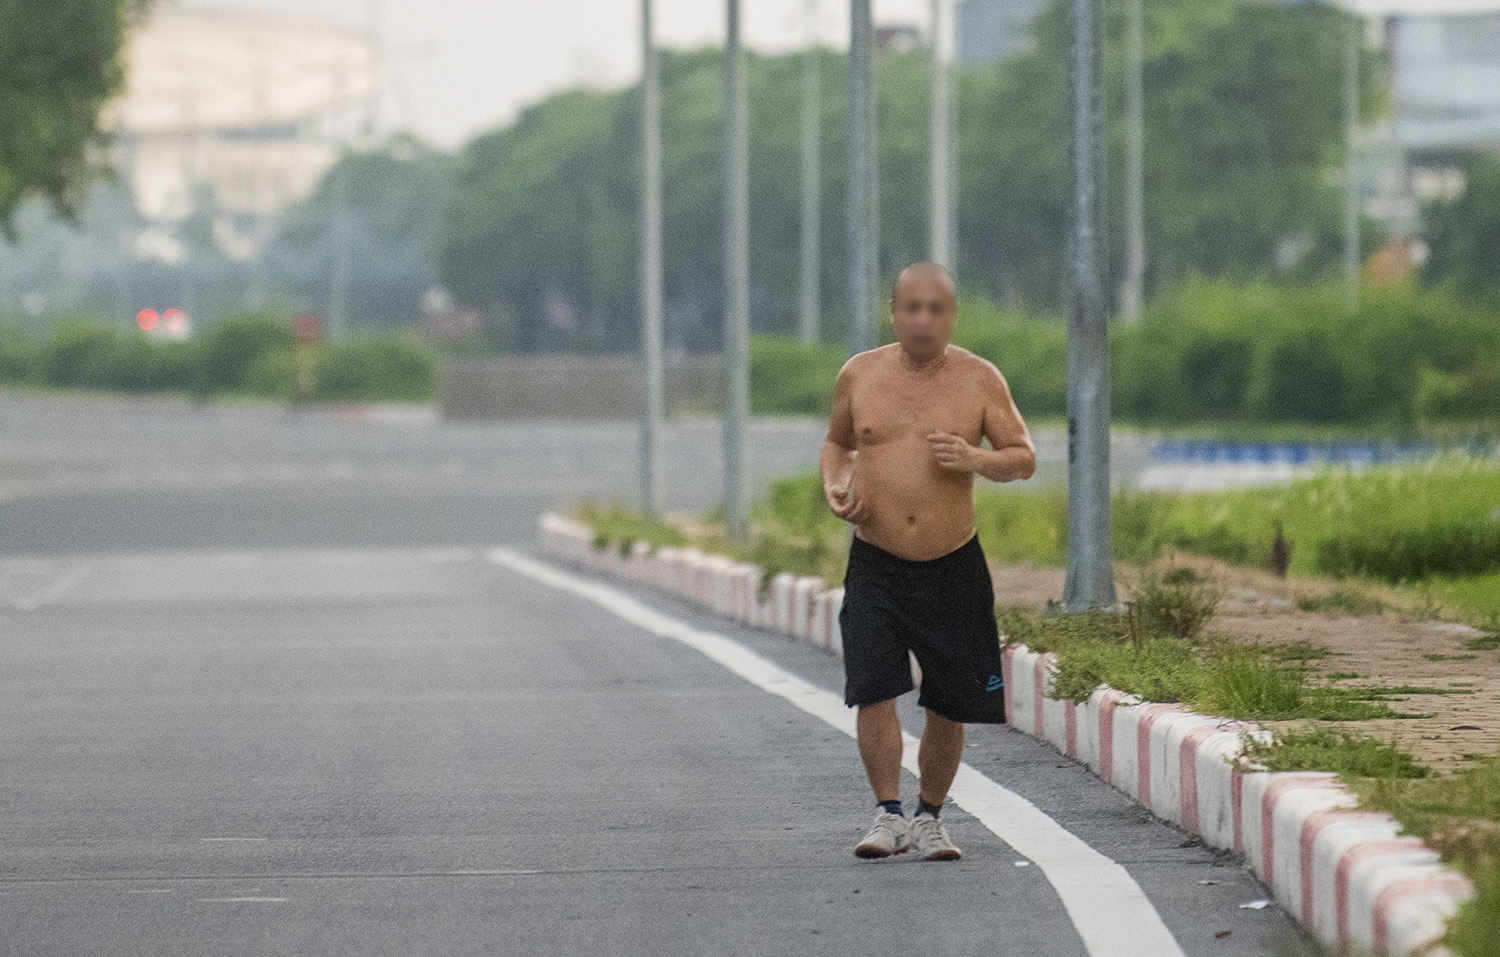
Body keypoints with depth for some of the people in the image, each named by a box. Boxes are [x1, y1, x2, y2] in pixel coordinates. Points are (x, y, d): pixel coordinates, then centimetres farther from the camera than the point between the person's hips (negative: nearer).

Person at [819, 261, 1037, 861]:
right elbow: (837, 443, 18)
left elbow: (1025, 459, 1)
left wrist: (976, 460, -19)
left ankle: (929, 818, 23)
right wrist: (834, 486, -3)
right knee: (873, 687, -16)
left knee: (950, 706, 5)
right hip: (875, 564, 0)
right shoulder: (859, 375, 3)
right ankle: (888, 816, -7)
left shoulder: (979, 379, -1)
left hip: (953, 567, 0)